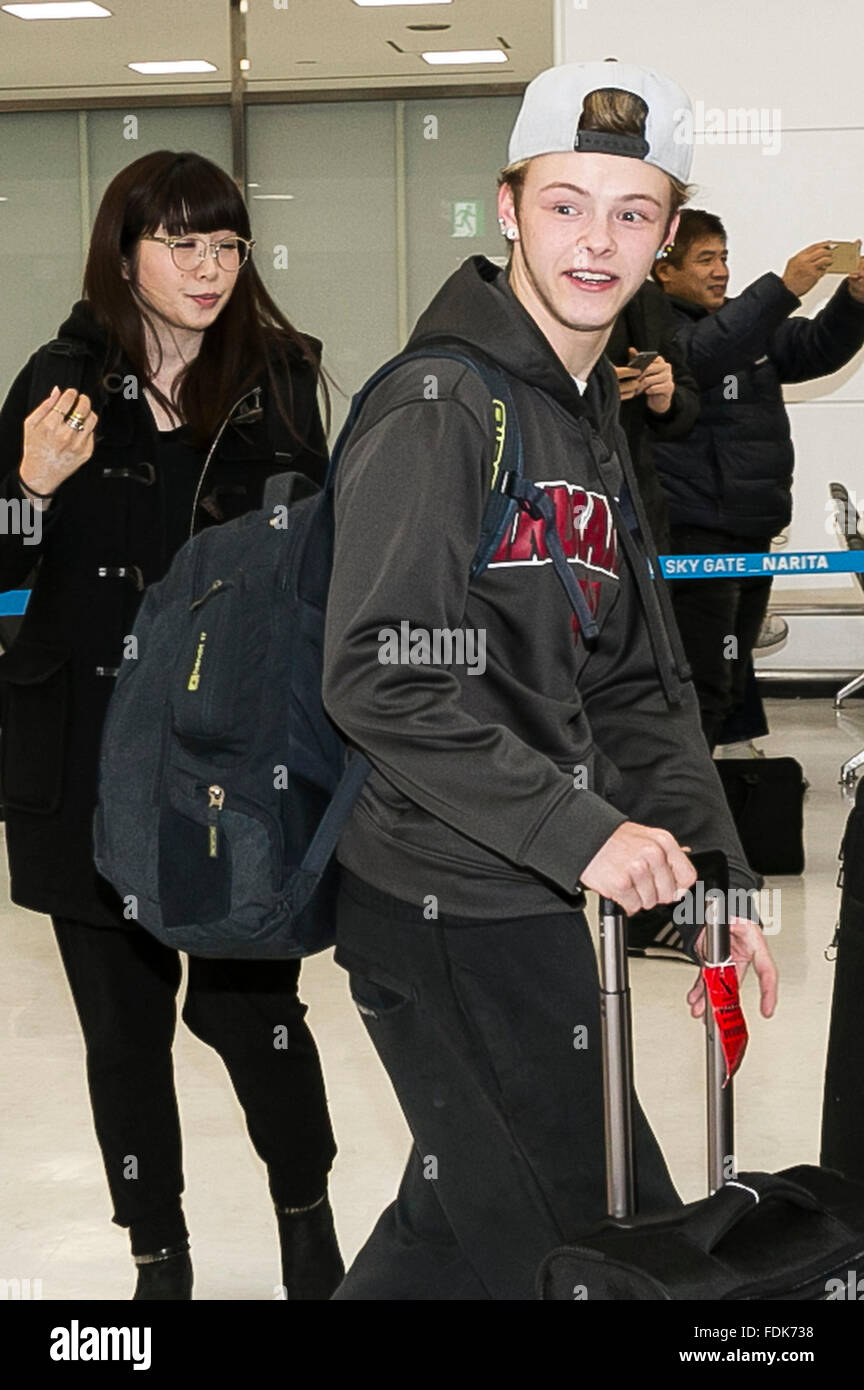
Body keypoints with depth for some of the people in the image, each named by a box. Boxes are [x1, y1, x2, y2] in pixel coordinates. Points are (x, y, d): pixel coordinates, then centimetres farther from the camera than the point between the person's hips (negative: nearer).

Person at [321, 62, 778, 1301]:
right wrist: (580, 831, -26)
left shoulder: (594, 423, 14)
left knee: (472, 1224, 21)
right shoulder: (439, 406, -15)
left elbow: (637, 687, 15)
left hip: (526, 904, 9)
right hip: (447, 909, -9)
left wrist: (714, 877, 6)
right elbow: (381, 679, -24)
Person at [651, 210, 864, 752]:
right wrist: (783, 288, -31)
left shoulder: (751, 323, 17)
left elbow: (818, 348, 17)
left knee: (733, 687, 15)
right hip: (694, 540, -9)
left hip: (749, 537, 9)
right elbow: (703, 355, -28)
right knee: (703, 691, -12)